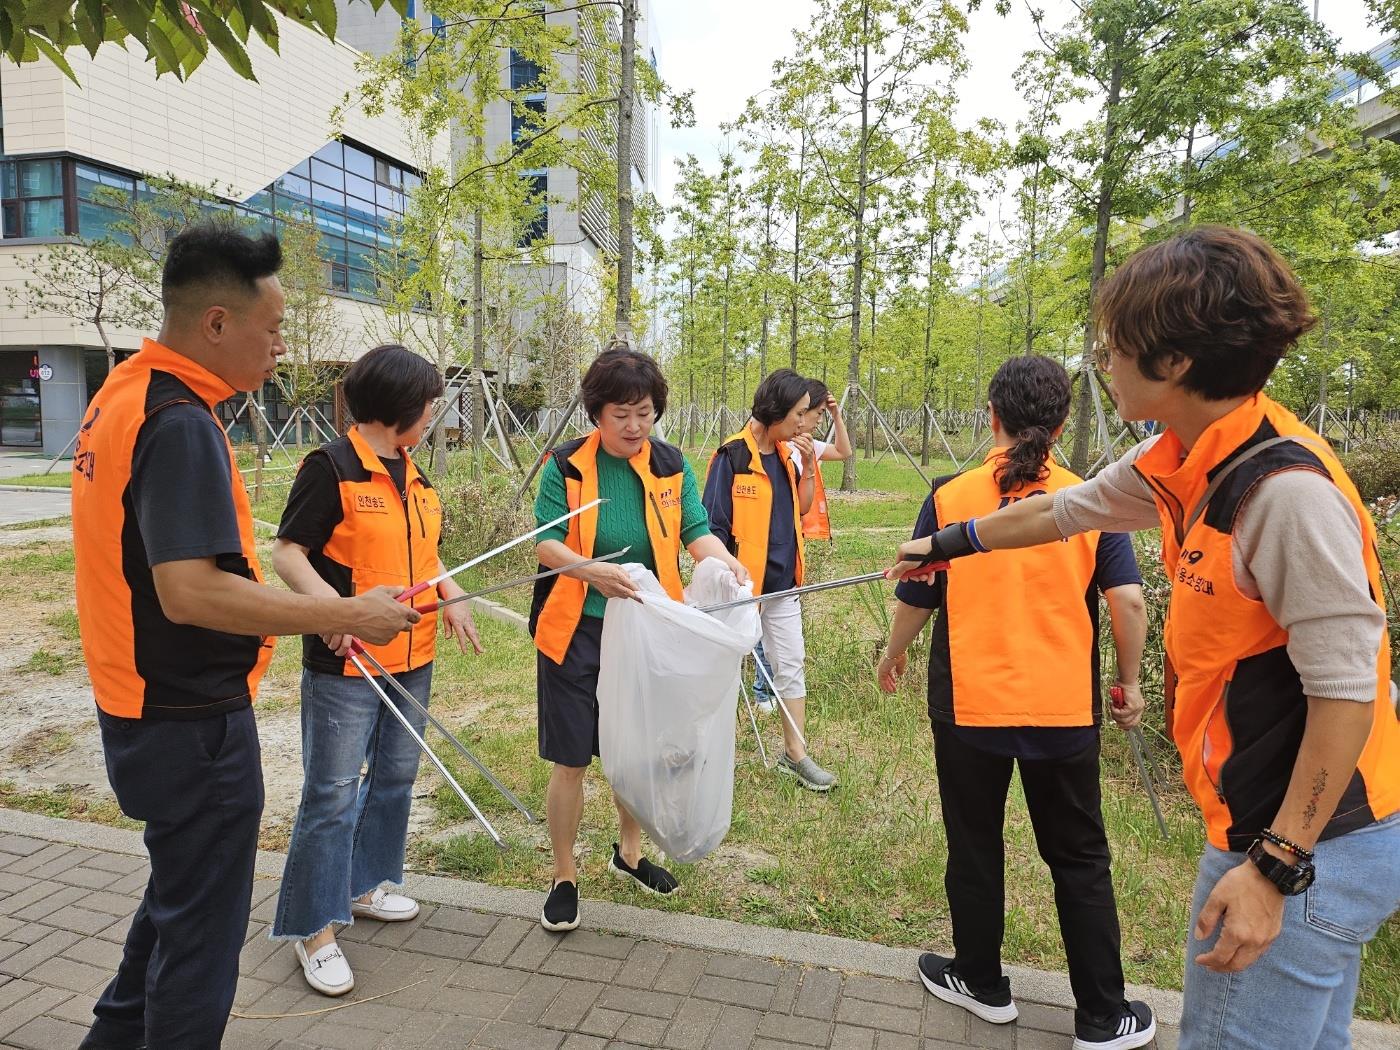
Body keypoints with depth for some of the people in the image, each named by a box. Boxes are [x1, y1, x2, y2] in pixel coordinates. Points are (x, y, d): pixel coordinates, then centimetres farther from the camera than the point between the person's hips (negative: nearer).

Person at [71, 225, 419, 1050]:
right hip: (191, 722, -10)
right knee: (202, 925, 9)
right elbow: (192, 592, -31)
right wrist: (348, 616, -25)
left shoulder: (126, 395, 7)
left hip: (146, 708, 10)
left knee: (181, 890, 28)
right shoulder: (180, 424, -24)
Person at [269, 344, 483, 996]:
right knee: (332, 795, 0)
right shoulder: (330, 467, -13)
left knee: (395, 778, 19)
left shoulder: (413, 476, 10)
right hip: (346, 664, -8)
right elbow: (287, 553, -14)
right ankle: (311, 926, 17)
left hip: (412, 660, 8)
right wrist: (335, 606, -29)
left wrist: (451, 595, 2)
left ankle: (366, 885, 38)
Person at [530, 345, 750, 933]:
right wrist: (592, 570, -32)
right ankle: (564, 878, 25)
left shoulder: (670, 465, -1)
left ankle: (628, 853, 42)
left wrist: (725, 561, -31)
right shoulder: (567, 466, -9)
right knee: (571, 761, 4)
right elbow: (545, 544, -12)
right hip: (577, 634, -3)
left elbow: (696, 532, -9)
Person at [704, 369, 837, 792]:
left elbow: (797, 512, 14)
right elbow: (714, 526, -14)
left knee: (792, 666, 9)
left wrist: (808, 469, 1)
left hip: (781, 583, 6)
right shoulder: (732, 456, -14)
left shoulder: (785, 455, 7)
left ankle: (795, 755, 19)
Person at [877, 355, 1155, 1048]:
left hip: (970, 706, -1)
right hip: (1065, 711, 2)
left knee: (975, 849, 17)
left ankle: (980, 983, 35)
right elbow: (1128, 600, -9)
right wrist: (1130, 683, 7)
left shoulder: (950, 497, -8)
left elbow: (915, 602, -2)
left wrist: (893, 656, 17)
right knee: (1080, 860, 17)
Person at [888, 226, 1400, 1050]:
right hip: (1262, 826, 8)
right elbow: (1060, 511, 16)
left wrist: (1274, 868, -21)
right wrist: (947, 544, 29)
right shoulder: (1177, 466, 1)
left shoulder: (1287, 491, -26)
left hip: (1304, 847, -8)